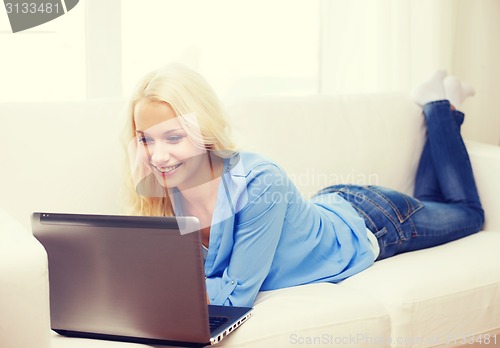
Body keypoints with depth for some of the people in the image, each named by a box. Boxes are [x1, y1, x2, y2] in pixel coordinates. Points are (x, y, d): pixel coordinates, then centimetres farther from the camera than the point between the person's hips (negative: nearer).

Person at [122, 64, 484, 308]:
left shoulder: (259, 184, -45)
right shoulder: (163, 192, -27)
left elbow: (237, 293, -39)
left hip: (368, 225, -5)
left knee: (468, 213, 26)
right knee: (426, 200, 35)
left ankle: (441, 107, 37)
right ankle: (434, 101, 45)